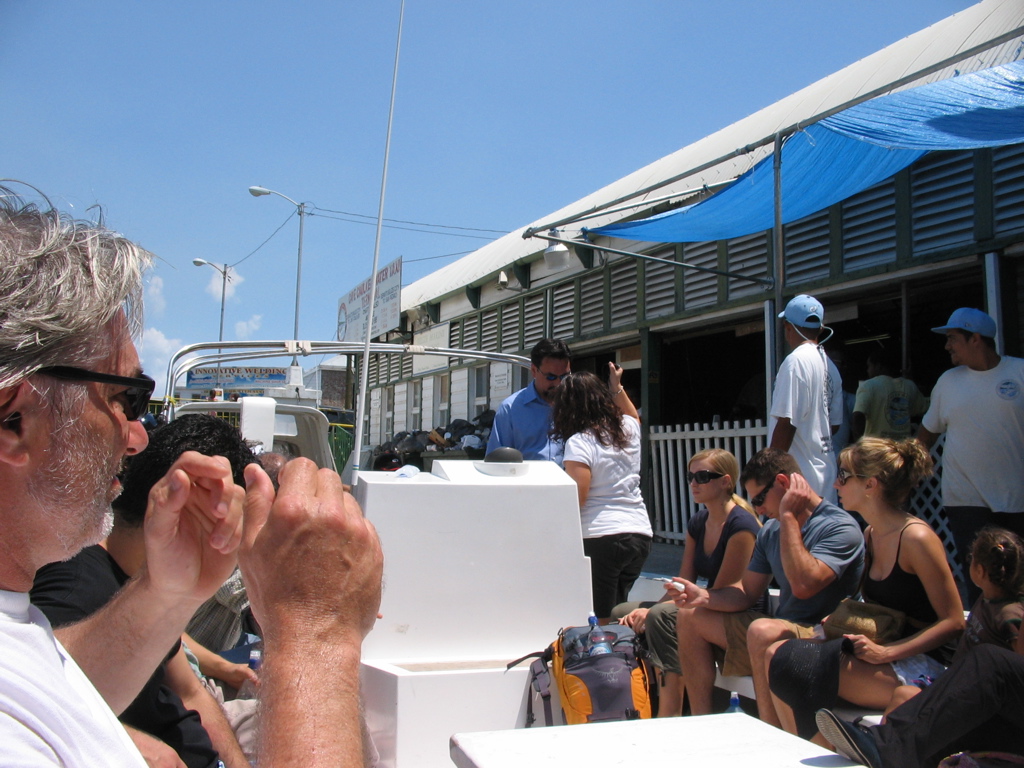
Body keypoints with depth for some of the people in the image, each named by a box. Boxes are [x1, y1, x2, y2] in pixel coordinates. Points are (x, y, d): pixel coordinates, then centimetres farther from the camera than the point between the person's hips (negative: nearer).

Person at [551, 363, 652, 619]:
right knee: (617, 614, 14)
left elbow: (576, 498, -15)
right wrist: (617, 387, 34)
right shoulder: (628, 429, 9)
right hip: (641, 533, 7)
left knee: (598, 619, -2)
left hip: (601, 538, -7)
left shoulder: (579, 443, -11)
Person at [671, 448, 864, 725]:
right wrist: (704, 597, -8)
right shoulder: (771, 532, 10)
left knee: (762, 631, -37)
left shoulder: (840, 527, -15)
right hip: (781, 628, 9)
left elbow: (803, 585, -30)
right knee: (691, 619, 7)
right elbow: (747, 592, 12)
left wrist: (789, 516, -23)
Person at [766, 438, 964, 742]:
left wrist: (885, 652, -22)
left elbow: (953, 622, -15)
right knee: (777, 654, -10)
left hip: (920, 664, -8)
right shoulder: (870, 535, 10)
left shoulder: (916, 537, -16)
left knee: (799, 666, -25)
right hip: (885, 651, 8)